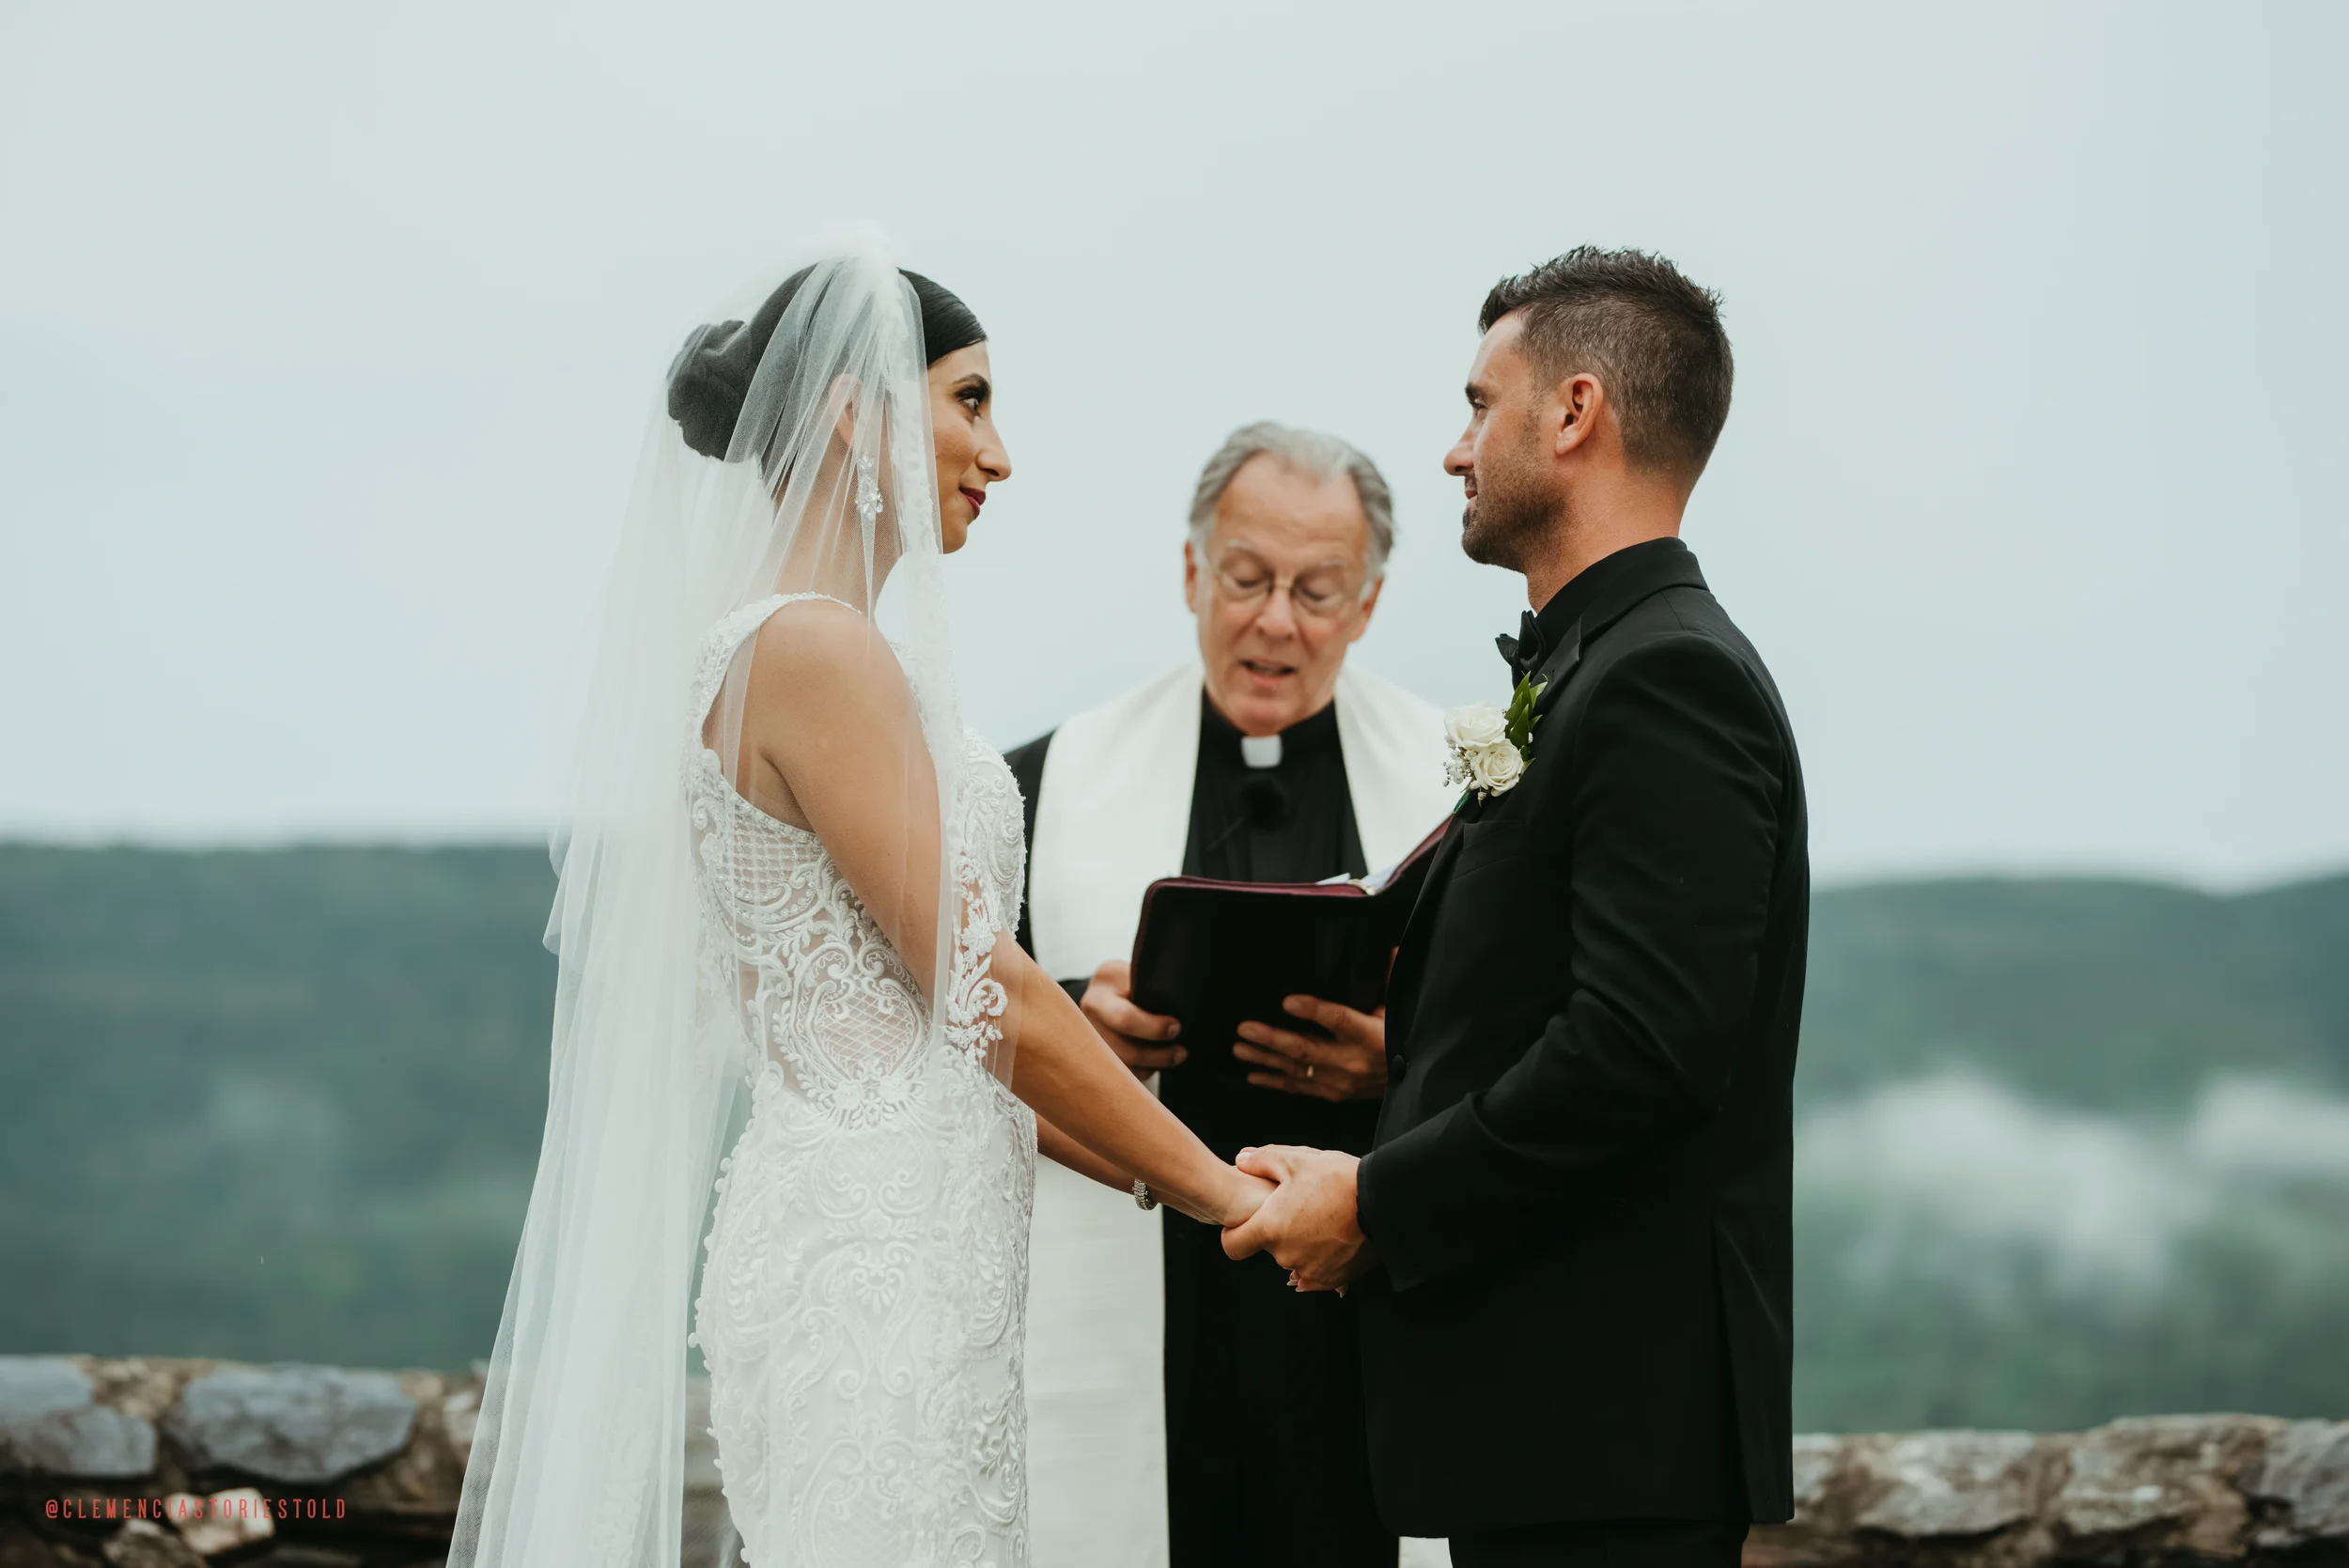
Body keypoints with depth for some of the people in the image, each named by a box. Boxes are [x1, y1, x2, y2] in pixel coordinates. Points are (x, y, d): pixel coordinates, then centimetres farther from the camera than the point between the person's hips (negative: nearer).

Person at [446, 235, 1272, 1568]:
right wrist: (1219, 1188, -4)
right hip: (880, 1260, -9)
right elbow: (982, 994, -13)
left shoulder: (779, 646, 16)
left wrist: (1152, 1165, 15)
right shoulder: (818, 651, -13)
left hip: (870, 1244, 9)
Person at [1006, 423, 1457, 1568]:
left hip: (1373, 1333, 0)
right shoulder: (1056, 779, 11)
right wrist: (1077, 1020, -11)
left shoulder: (1463, 780, 8)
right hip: (1127, 1342, 0)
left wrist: (1404, 1063, -14)